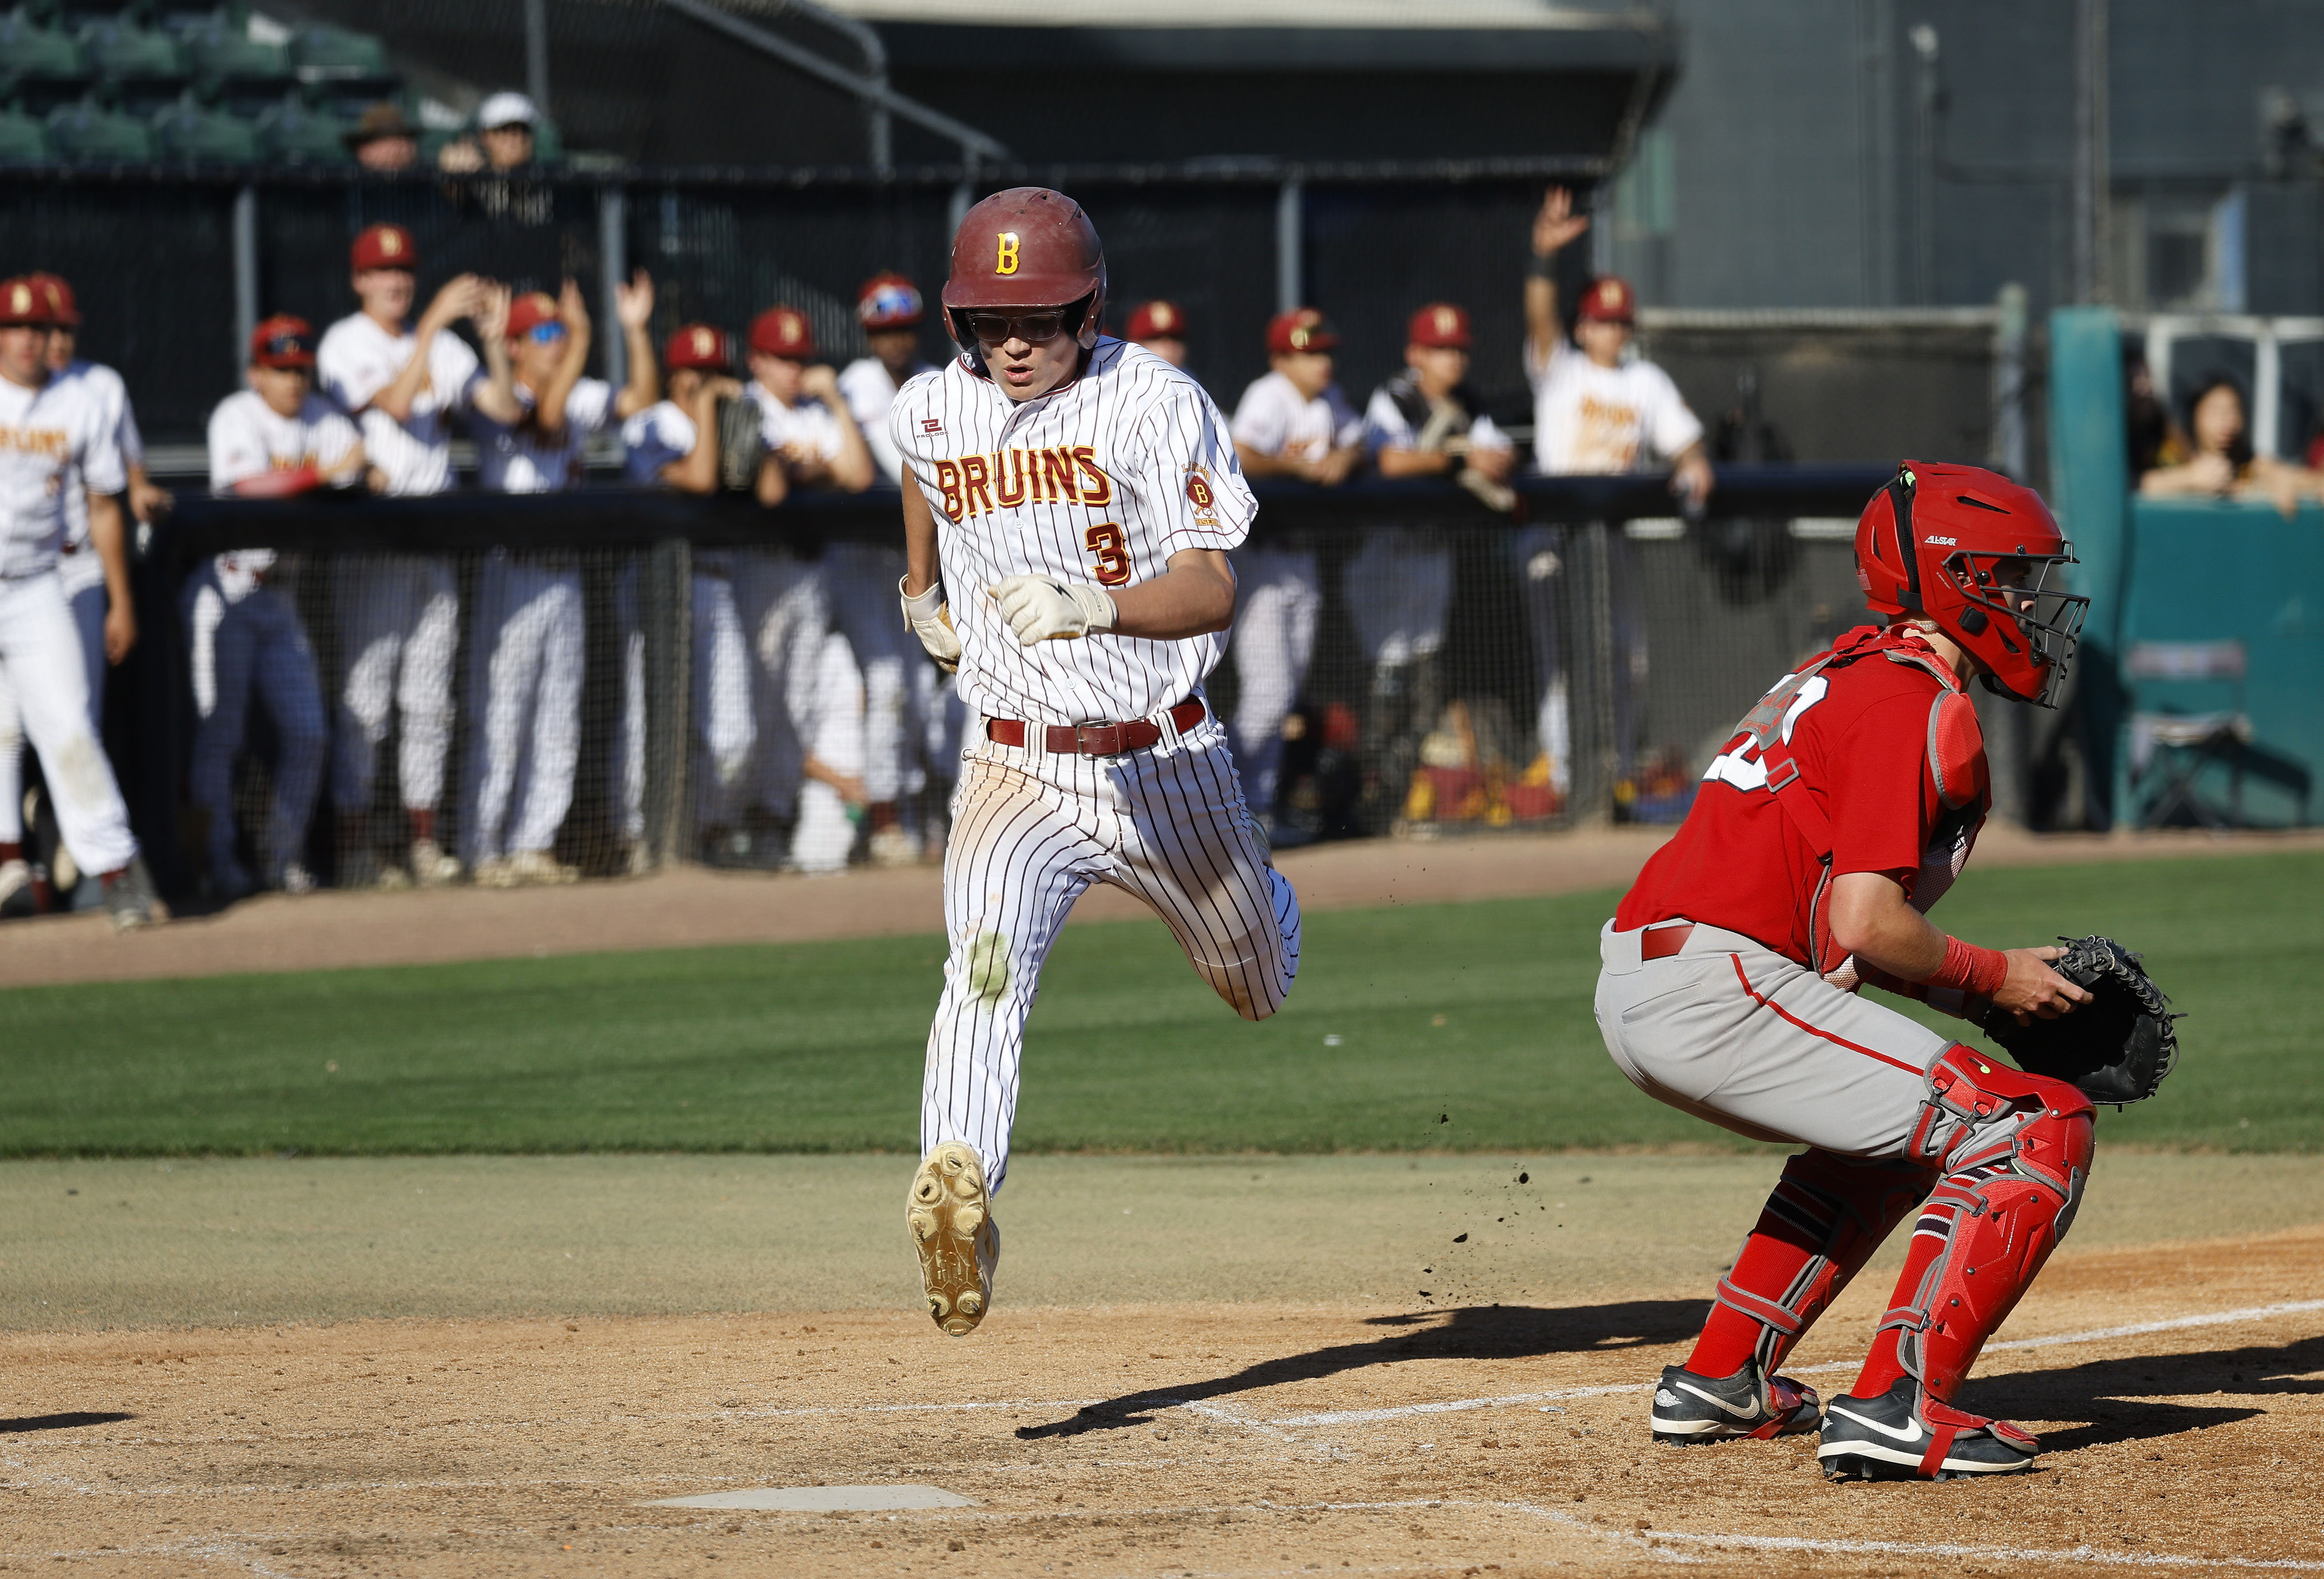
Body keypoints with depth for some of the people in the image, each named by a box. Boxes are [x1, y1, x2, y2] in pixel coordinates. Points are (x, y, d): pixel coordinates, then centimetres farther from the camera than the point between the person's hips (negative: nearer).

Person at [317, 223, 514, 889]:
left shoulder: (442, 347, 11)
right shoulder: (344, 346, -4)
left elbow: (505, 406, 0)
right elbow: (396, 405, -19)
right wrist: (434, 322, -22)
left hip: (436, 542, 5)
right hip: (371, 544, -5)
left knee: (430, 700, 8)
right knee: (366, 700, -7)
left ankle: (423, 840, 14)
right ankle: (356, 848, -4)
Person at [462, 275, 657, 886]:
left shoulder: (581, 399, 11)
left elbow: (642, 397, 3)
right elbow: (546, 413, -26)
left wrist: (635, 330, -9)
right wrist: (582, 337, -30)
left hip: (564, 576, 7)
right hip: (513, 574, -7)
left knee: (558, 720, 8)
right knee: (499, 715, -6)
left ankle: (533, 842, 14)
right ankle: (483, 850, -2)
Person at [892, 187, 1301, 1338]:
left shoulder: (1155, 404, -17)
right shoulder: (935, 410, -4)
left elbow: (1211, 592, -28)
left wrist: (1096, 606, -46)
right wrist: (921, 588, 32)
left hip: (1165, 765, -1)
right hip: (1016, 767, 1)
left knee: (1261, 987, 23)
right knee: (988, 959, -30)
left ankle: (1260, 903, 60)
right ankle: (956, 1192, -49)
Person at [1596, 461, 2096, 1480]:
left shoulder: (1847, 673, 22)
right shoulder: (1916, 703, -9)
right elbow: (1867, 923, -18)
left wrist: (1982, 995, 12)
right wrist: (1993, 981, -1)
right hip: (1721, 996, -10)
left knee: (1897, 1130, 34)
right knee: (2035, 1131, -10)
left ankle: (1722, 1378, 31)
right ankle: (1900, 1407, -18)